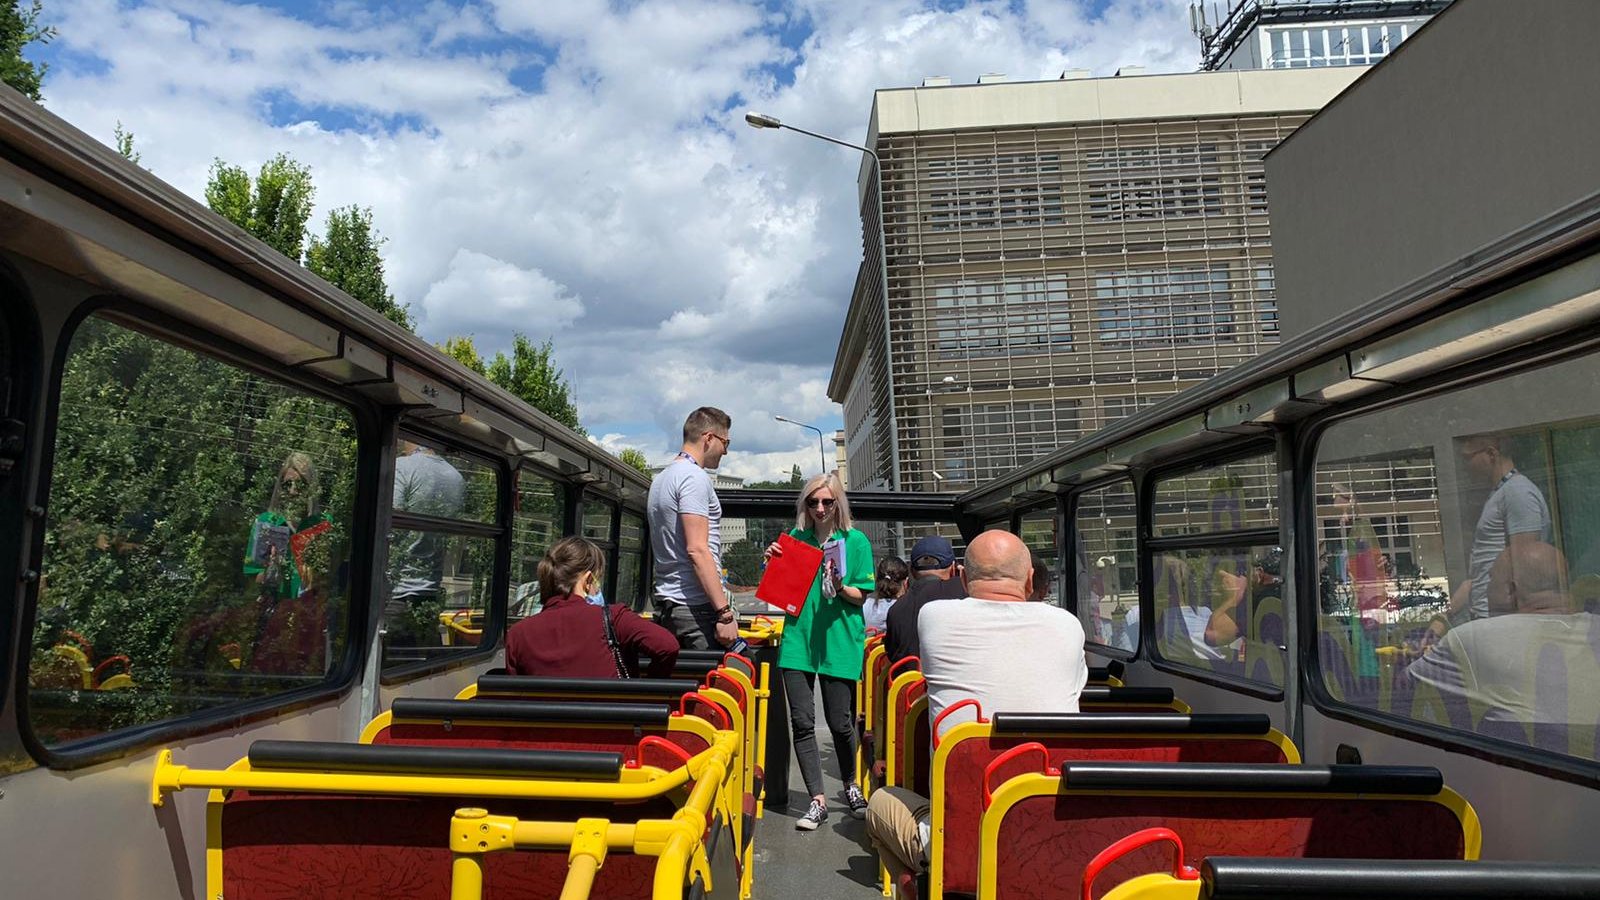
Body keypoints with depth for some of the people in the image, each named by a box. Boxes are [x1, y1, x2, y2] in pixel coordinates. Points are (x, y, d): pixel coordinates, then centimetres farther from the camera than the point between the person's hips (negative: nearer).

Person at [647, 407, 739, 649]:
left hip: (667, 602, 10)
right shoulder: (694, 477, -12)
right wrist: (725, 612, -21)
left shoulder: (662, 477, 18)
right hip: (696, 607, -10)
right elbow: (697, 549, -20)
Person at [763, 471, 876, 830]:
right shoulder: (795, 538, 9)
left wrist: (840, 588, -19)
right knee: (802, 722, -2)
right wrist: (773, 563, -3)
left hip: (839, 641, -2)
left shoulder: (856, 541, 1)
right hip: (798, 639, 2)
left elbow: (861, 596, 1)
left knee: (839, 722, 4)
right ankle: (818, 800, 7)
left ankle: (850, 786, 30)